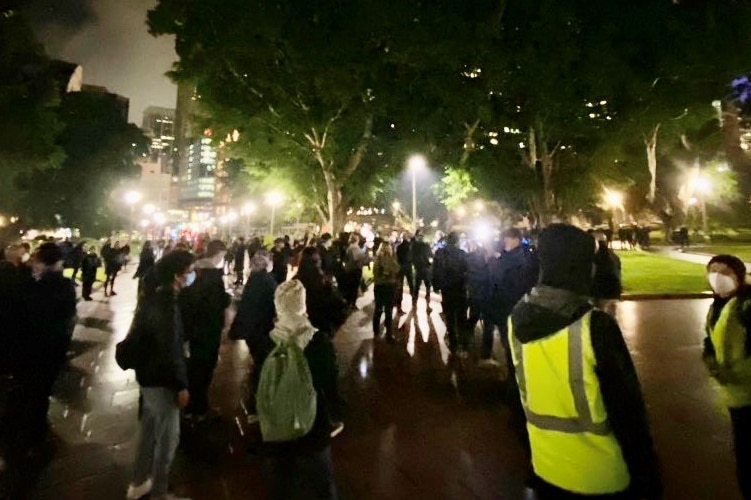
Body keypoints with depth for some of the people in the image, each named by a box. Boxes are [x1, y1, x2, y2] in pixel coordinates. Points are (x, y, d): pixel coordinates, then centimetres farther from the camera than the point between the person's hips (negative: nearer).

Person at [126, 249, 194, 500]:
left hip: (149, 375, 9)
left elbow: (138, 336, 15)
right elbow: (169, 352, -27)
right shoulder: (167, 305, -27)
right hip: (161, 381, -9)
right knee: (168, 437, 8)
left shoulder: (154, 298, 4)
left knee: (149, 430, 24)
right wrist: (181, 386, -18)